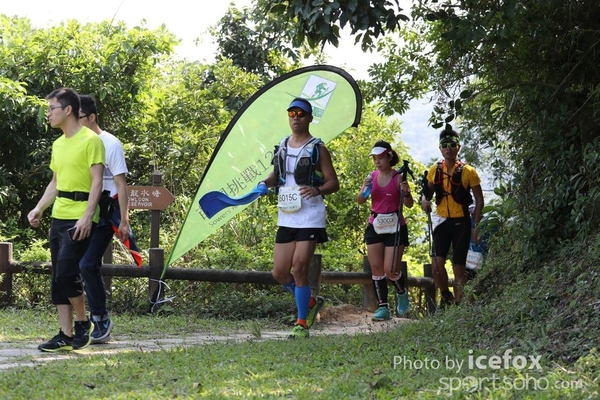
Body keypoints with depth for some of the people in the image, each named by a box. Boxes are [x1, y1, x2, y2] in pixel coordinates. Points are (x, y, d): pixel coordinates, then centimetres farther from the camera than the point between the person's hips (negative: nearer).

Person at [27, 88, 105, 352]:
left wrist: (88, 216, -21)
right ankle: (66, 335, 11)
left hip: (80, 218, -8)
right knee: (58, 278, 6)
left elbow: (97, 182, -13)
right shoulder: (58, 144, 15)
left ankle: (83, 322, 6)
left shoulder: (90, 140, -9)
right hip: (58, 217, 8)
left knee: (67, 272, -15)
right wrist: (39, 208, 12)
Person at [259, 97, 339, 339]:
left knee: (299, 269, -11)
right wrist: (266, 183, 3)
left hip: (310, 218, -6)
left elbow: (334, 183, -5)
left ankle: (302, 323, 1)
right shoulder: (282, 146, 13)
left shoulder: (316, 148, -3)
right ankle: (311, 302, 29)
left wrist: (318, 190, -26)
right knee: (279, 273, 5)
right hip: (285, 217, 6)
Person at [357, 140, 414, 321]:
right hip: (375, 225, 5)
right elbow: (359, 200, 0)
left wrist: (406, 193, -28)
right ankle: (382, 307, 5)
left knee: (390, 269, -7)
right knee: (376, 268, 0)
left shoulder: (398, 178, -9)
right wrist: (365, 190, -20)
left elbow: (409, 205, -8)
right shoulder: (371, 177, 4)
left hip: (395, 226, -4)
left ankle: (402, 292, 24)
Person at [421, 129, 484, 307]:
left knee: (459, 267, 0)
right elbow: (428, 191, 18)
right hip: (442, 221, 3)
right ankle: (446, 296, 14)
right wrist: (425, 200, -6)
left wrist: (475, 227, -9)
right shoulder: (435, 170, 3)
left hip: (461, 222, -2)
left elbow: (479, 200, -2)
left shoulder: (468, 171, -7)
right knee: (436, 264, -11)